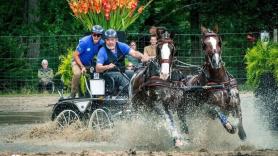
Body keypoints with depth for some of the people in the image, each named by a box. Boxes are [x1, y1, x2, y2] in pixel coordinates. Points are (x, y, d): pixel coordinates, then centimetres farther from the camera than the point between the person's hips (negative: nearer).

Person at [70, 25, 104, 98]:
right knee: (77, 74, -32)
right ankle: (72, 94, -20)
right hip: (78, 62, -5)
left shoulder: (102, 43, -14)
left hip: (89, 64, 5)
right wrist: (82, 67, -25)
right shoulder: (84, 42, -27)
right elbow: (75, 55, -21)